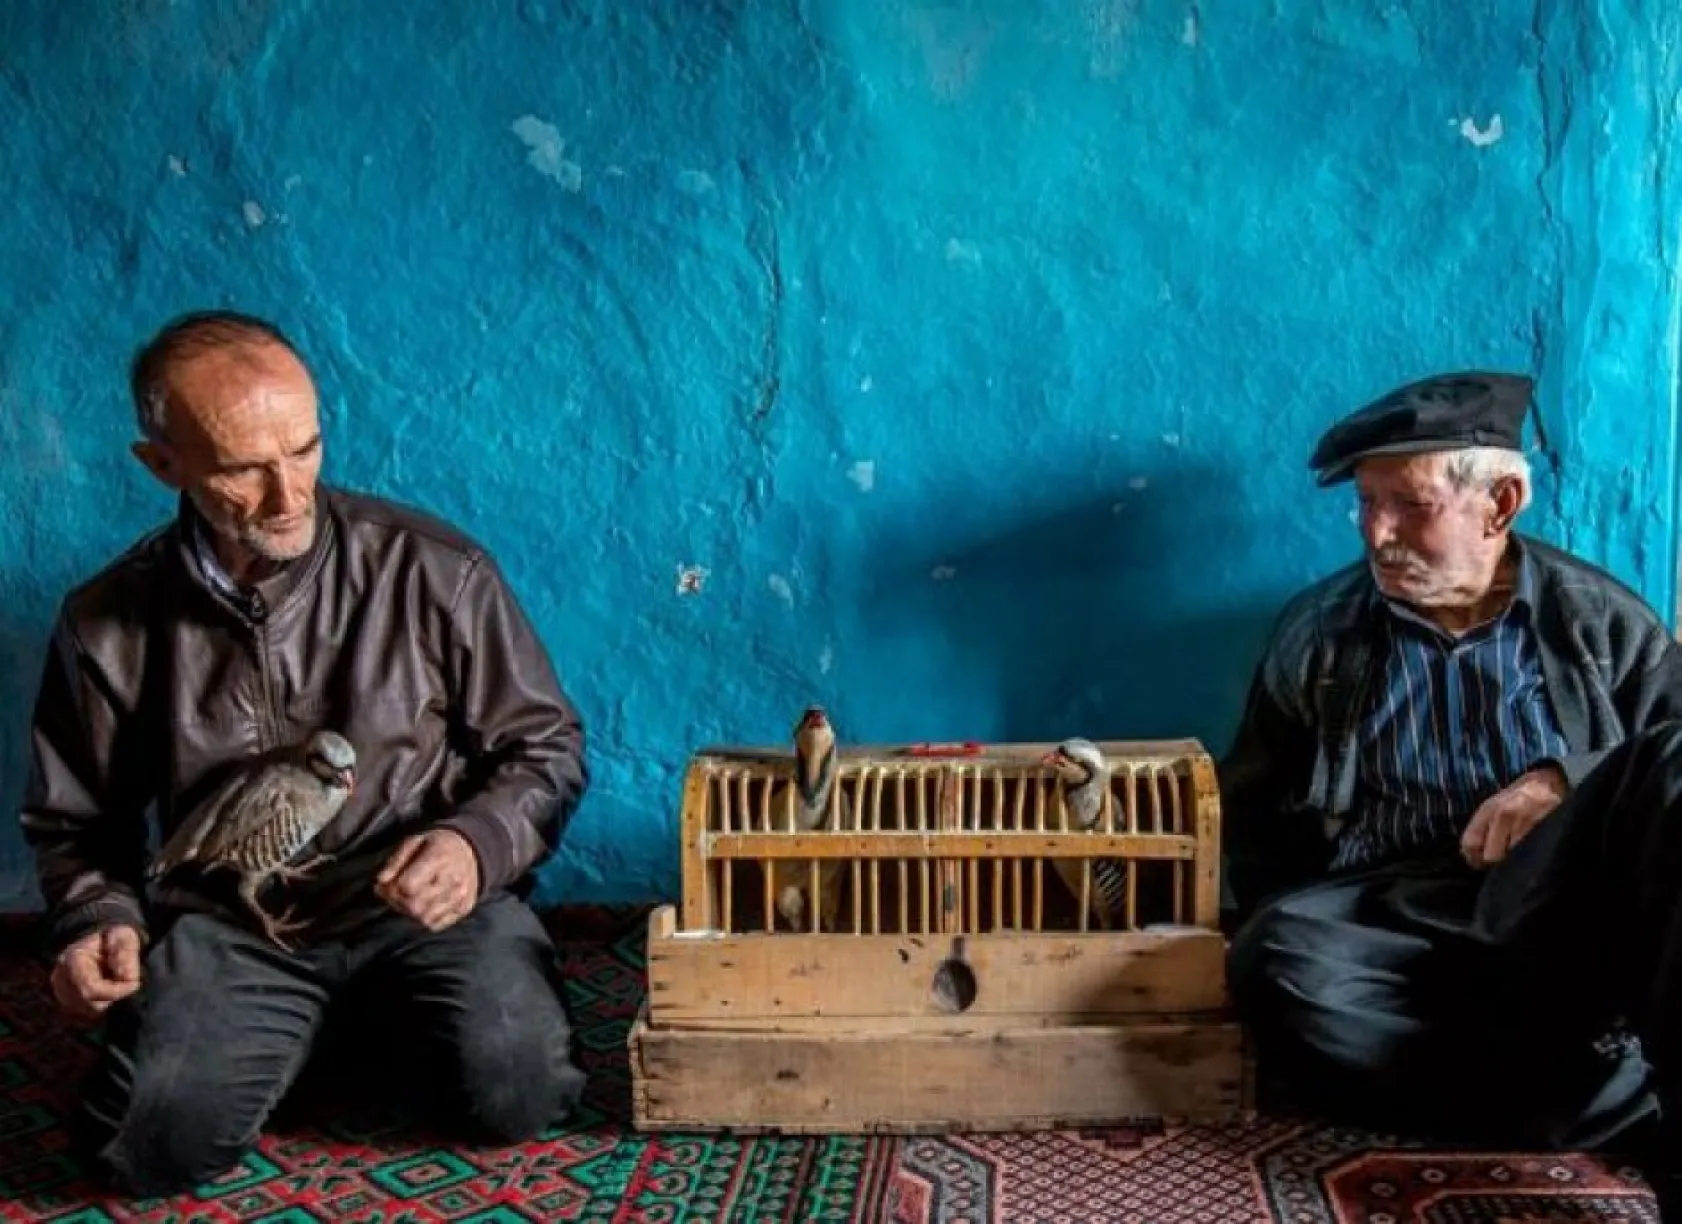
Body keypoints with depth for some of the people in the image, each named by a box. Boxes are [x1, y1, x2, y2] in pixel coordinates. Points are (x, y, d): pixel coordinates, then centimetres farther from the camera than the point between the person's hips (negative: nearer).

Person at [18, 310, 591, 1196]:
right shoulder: (108, 624, -4)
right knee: (152, 1145, -20)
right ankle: (316, 1018, 12)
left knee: (516, 1096, -23)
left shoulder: (436, 572, -11)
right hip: (227, 923, 2)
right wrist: (99, 918, -9)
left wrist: (477, 845, -20)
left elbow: (546, 749, -1)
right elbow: (76, 821, 12)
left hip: (429, 903, -1)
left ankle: (383, 1014, 11)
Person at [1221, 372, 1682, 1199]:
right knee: (1280, 966, -34)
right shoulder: (1317, 631, 14)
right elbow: (1249, 807, 19)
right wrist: (1257, 928, 2)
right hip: (1394, 920, 1)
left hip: (1564, 915, -1)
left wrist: (1563, 783, -14)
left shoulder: (1600, 617, 13)